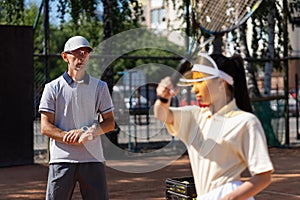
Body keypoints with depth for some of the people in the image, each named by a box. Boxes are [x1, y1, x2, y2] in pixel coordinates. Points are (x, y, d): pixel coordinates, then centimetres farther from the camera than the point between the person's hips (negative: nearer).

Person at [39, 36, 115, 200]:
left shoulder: (100, 87, 12)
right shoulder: (53, 88, 5)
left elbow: (110, 123, 8)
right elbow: (45, 127, 0)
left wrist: (86, 132, -10)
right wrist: (71, 138, -16)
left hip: (93, 159, 2)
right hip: (62, 159, -2)